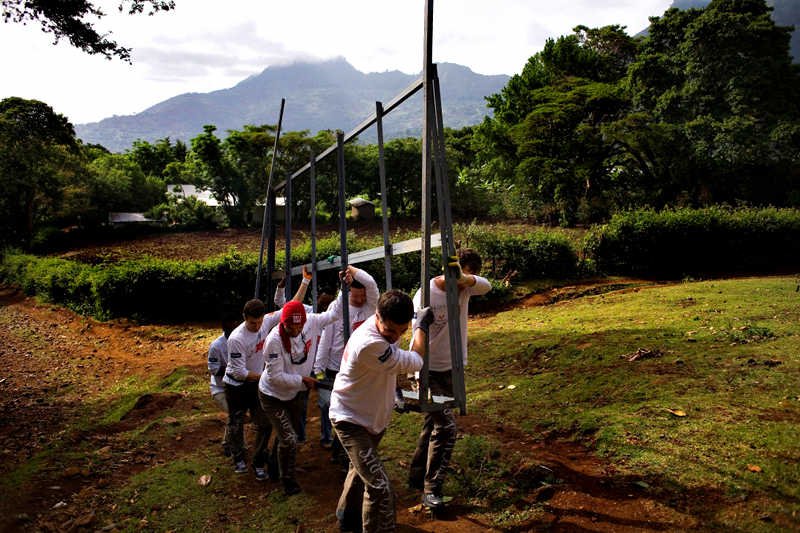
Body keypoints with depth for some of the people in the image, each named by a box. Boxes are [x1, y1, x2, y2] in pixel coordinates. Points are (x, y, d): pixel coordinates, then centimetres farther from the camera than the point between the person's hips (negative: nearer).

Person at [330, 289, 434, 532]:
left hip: (374, 415, 10)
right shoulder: (369, 344, -38)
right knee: (379, 487, -19)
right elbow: (415, 362, -25)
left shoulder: (386, 326, -10)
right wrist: (422, 326, -14)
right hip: (351, 419, -9)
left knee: (362, 470, 29)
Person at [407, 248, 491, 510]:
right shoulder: (426, 294, -17)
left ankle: (417, 477, 30)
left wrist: (466, 279, -43)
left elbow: (486, 286, -23)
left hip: (453, 369, 6)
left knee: (433, 424, 15)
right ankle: (431, 489, 0)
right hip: (431, 371, -6)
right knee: (445, 427, -11)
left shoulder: (464, 287, -2)